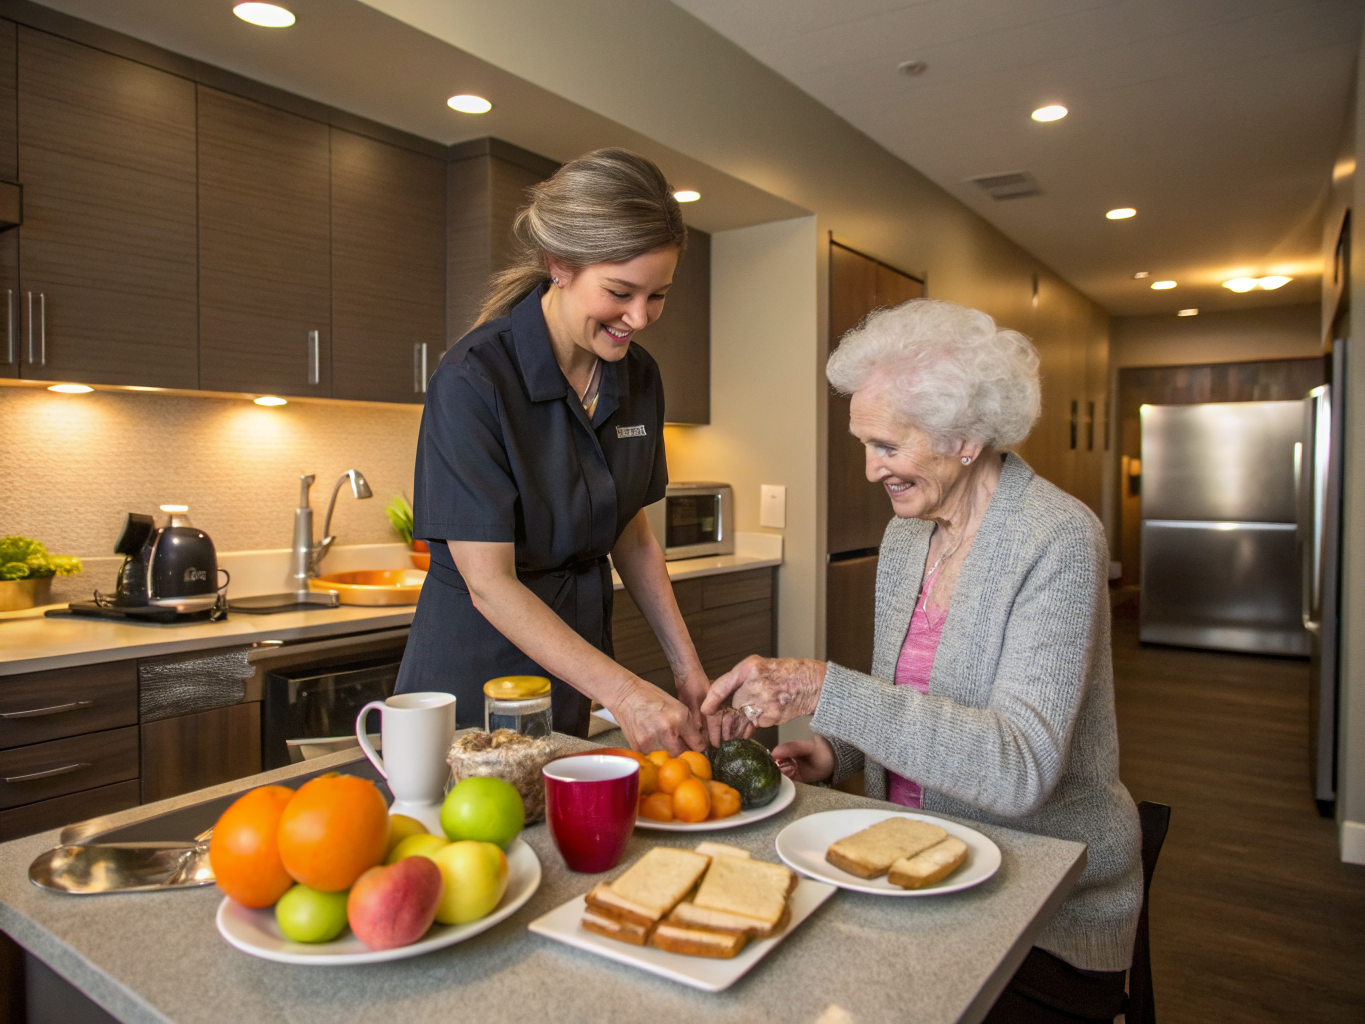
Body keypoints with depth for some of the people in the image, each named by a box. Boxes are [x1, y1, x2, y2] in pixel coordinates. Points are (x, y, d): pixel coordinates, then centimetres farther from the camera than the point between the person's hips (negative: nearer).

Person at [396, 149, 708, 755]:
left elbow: (632, 535, 7)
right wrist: (623, 692, -28)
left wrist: (687, 668, 2)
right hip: (476, 667, -5)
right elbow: (489, 584, -23)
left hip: (575, 658, 6)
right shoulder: (473, 380, -21)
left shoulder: (638, 378, -1)